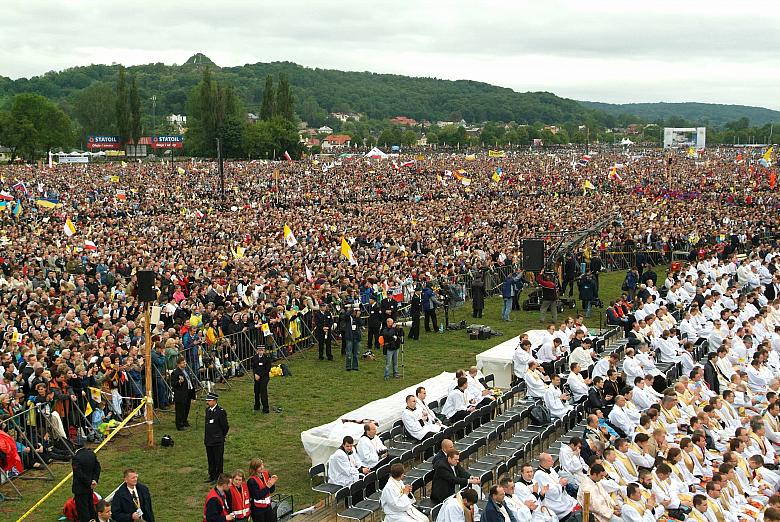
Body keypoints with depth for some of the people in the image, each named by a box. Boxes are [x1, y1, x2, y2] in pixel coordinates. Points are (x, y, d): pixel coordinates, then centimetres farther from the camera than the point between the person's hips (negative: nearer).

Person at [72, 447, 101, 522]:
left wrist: (89, 483, -12)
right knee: (90, 506, 23)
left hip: (80, 488, -7)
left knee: (83, 510, 3)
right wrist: (94, 480, -2)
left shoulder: (76, 458, -24)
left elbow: (79, 474, -22)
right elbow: (97, 467, 3)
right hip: (90, 488, 7)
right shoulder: (92, 453, -1)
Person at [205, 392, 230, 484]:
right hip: (208, 440, 7)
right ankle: (212, 475, 28)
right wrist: (206, 437, 13)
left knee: (218, 460, 2)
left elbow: (225, 427, -11)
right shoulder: (207, 410, 6)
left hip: (218, 441, -7)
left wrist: (221, 436, 1)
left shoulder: (221, 411, -16)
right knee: (210, 459, 15)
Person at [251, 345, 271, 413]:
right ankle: (257, 407, 29)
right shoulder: (254, 357, 4)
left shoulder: (267, 358, -8)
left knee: (263, 392, -10)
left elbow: (268, 369, -9)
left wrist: (260, 375, -12)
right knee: (256, 392, 11)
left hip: (264, 377, -4)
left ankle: (266, 409, -5)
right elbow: (253, 367, 6)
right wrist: (255, 374, -11)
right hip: (256, 377, 4)